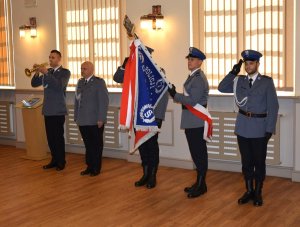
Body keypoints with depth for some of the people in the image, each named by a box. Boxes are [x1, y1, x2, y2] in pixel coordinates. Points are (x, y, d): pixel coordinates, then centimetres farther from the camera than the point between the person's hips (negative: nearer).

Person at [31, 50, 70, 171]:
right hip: (47, 109, 6)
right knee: (50, 137, 9)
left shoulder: (65, 72, -4)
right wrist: (37, 72, -7)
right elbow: (34, 84, 10)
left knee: (58, 136, -3)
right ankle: (54, 160, 20)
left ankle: (61, 162, 8)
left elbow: (59, 85, -21)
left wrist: (46, 73, -24)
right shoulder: (47, 71, 13)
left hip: (58, 110, -6)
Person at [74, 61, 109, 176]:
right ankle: (89, 167, 20)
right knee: (88, 145, 10)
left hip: (95, 121, -5)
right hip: (83, 121, 5)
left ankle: (96, 169, 16)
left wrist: (101, 119, -15)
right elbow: (77, 100, 15)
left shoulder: (99, 82, -6)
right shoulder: (80, 82, 13)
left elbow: (104, 101, -11)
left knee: (96, 145, 5)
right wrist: (76, 117, 11)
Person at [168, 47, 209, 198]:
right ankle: (199, 182, 26)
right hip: (191, 121, 10)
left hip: (196, 121, -10)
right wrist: (175, 94, 6)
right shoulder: (193, 76, 14)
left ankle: (201, 185, 9)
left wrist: (175, 95, -19)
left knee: (199, 153, -1)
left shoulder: (199, 78, -16)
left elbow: (193, 101, -23)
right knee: (196, 152, 15)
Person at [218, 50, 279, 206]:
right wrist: (233, 72, -5)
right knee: (246, 161, 10)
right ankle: (249, 191, 22)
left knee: (259, 161, 6)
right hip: (242, 127, 3)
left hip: (259, 128, -3)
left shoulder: (267, 82, -3)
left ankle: (258, 193, 19)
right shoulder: (239, 80, 7)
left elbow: (273, 107, -4)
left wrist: (269, 129, -9)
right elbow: (221, 88, 3)